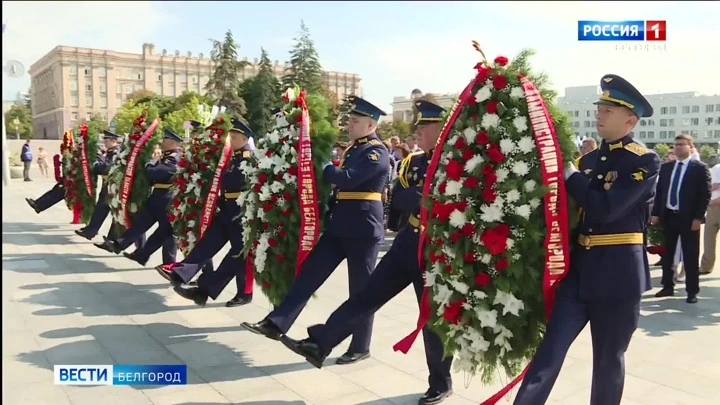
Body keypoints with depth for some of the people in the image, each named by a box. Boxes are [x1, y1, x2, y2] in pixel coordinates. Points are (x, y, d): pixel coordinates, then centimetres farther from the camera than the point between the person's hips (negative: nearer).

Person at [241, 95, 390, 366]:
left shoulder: (377, 152, -12)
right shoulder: (354, 148, 16)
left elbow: (346, 179, -24)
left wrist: (319, 167, -12)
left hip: (364, 230, -8)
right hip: (339, 225, 9)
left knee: (361, 290, 2)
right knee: (309, 273, 4)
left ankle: (360, 347, 16)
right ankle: (276, 323, 7)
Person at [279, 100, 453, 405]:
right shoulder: (413, 161, 8)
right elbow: (396, 201, 0)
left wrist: (413, 200, -16)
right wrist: (422, 200, -13)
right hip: (406, 243, 6)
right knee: (367, 295, 4)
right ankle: (319, 345, 7)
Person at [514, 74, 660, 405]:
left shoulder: (646, 161, -7)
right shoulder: (589, 158, 11)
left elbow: (606, 208, -21)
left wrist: (568, 172, -14)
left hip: (618, 273, -5)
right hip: (579, 267, 5)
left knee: (608, 358, 10)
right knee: (550, 350, 1)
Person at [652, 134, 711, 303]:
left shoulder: (700, 168, -4)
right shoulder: (666, 167, 10)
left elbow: (705, 195, -8)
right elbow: (659, 191, 11)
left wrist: (698, 217, -14)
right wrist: (656, 213, 3)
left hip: (688, 218, -5)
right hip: (668, 216, 5)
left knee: (690, 256, 2)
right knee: (667, 254, 12)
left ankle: (692, 291, 12)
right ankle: (668, 287, 24)